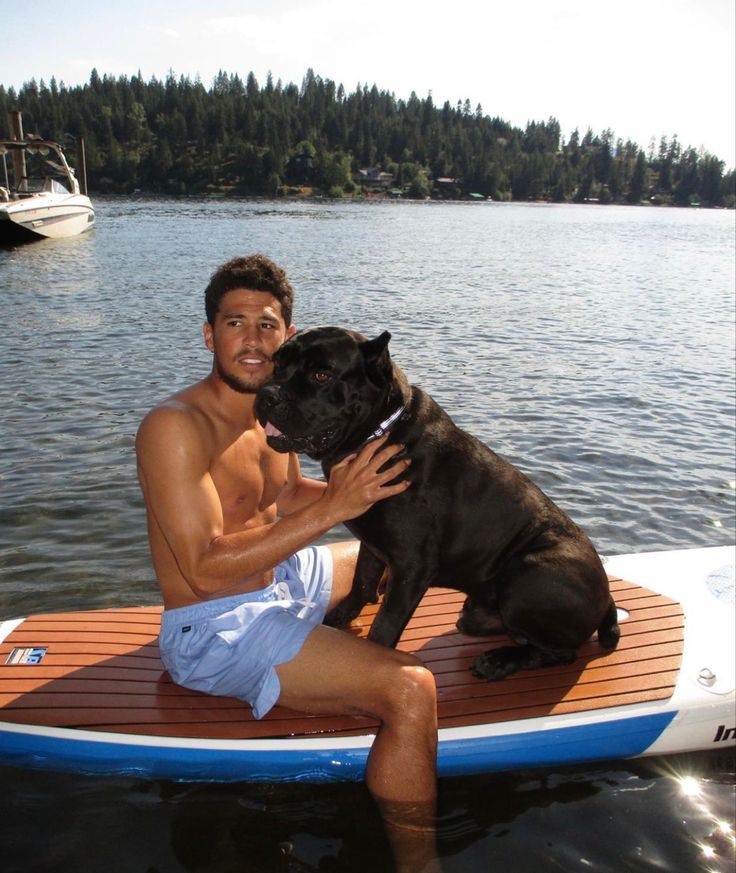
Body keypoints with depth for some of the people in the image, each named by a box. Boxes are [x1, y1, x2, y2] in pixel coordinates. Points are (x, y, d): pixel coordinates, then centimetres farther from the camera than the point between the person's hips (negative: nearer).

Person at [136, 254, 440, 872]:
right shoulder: (175, 427, -23)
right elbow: (206, 568, -28)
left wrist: (358, 490, -1)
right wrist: (333, 508, -31)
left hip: (279, 580, 9)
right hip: (215, 628, -9)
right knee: (411, 690, -23)